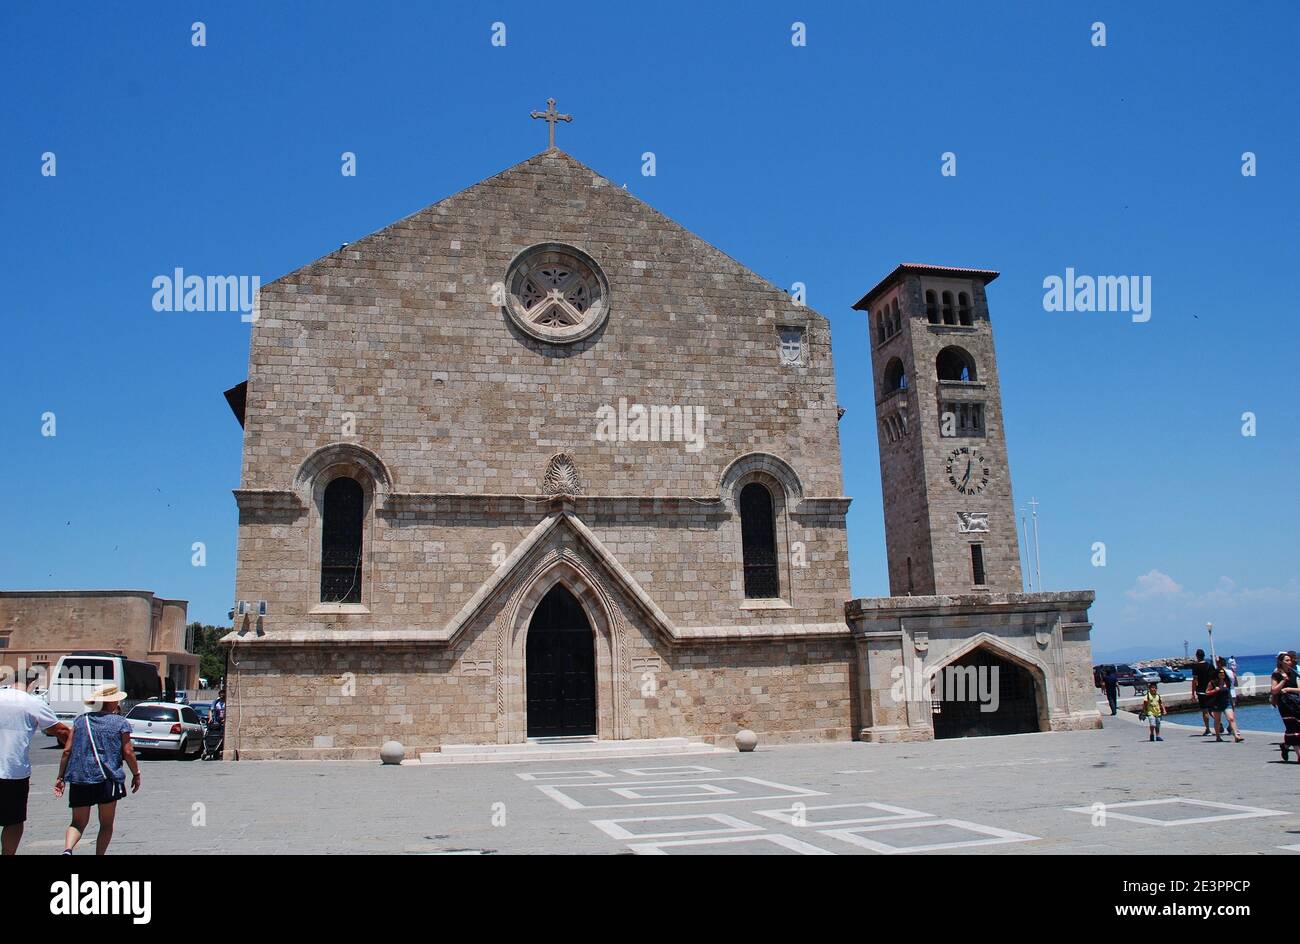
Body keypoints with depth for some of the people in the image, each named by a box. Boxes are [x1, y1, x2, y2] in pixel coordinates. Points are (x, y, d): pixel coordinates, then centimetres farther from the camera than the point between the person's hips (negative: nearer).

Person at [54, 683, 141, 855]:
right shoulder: (121, 723, -1)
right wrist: (136, 774, 8)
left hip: (79, 779, 3)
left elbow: (67, 751, 5)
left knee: (78, 822, 9)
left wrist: (60, 777, 12)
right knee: (106, 824, 11)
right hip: (107, 778, -3)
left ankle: (67, 850, -17)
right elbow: (128, 752, -4)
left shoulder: (80, 721, 9)